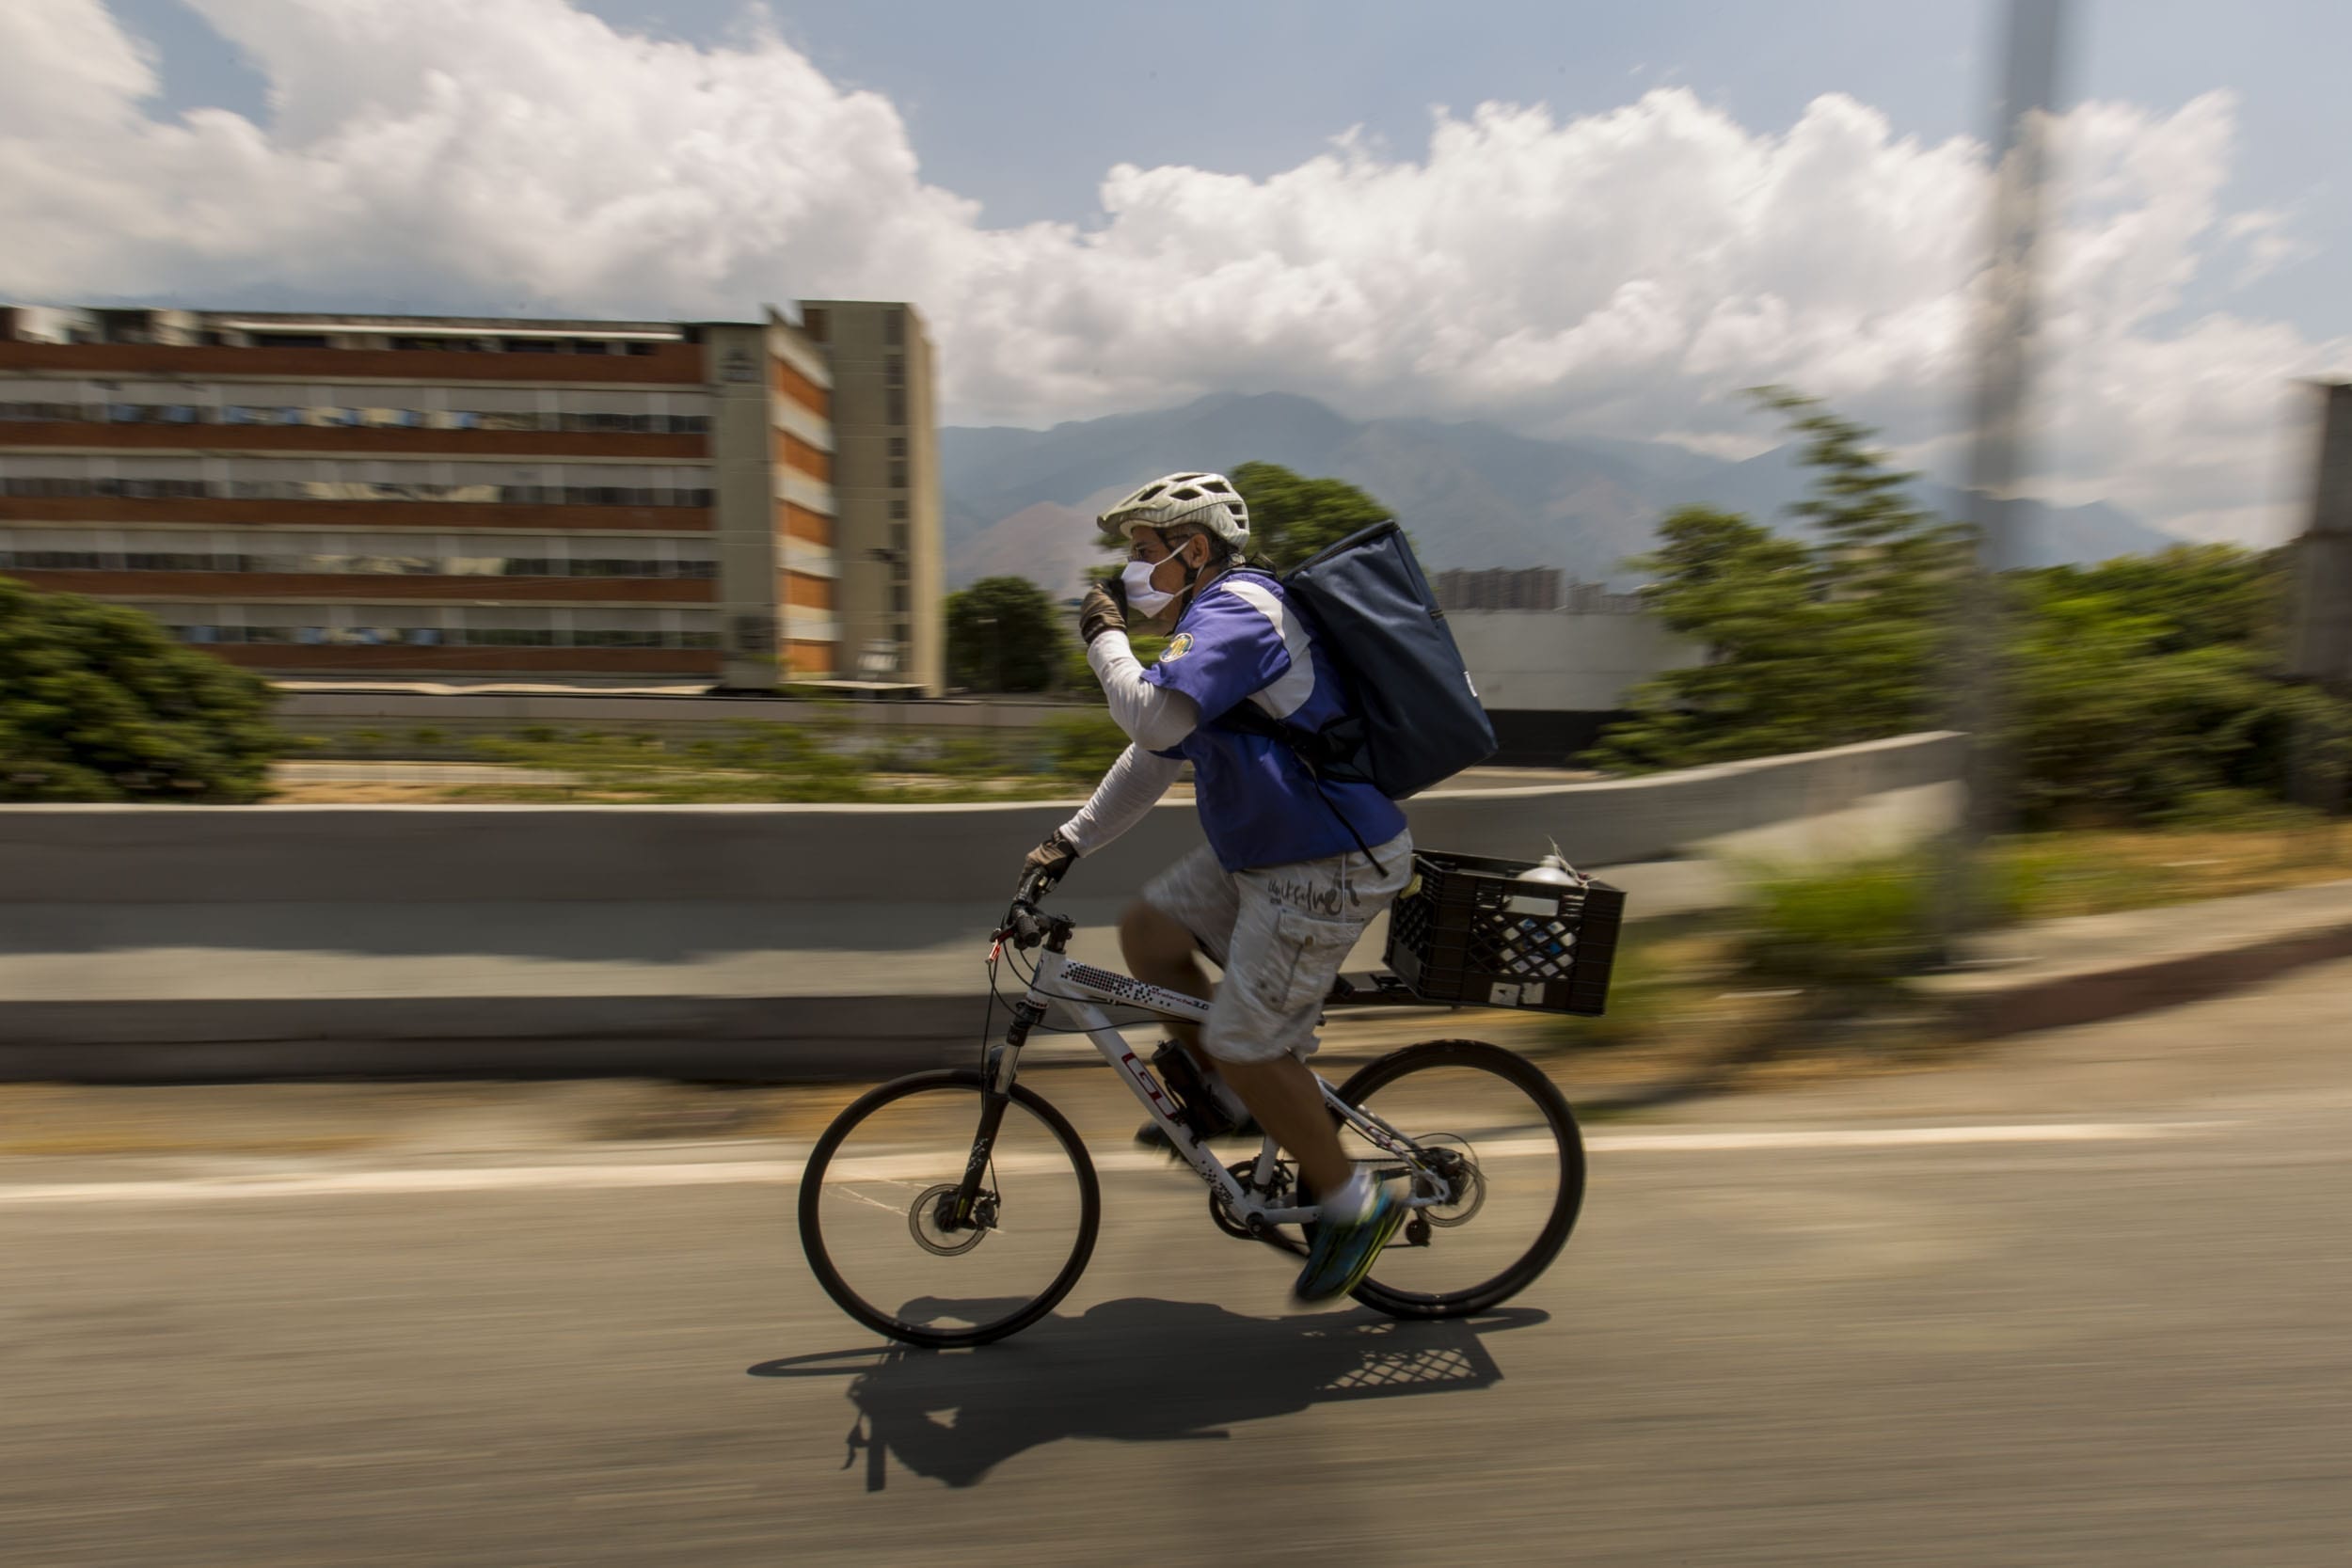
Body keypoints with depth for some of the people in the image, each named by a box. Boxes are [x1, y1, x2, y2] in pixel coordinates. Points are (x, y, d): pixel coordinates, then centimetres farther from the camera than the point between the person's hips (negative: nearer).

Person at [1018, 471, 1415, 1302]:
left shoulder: (1234, 610, -16)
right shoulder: (1215, 619, 17)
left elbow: (1151, 716, -32)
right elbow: (1155, 754, 19)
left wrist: (1104, 638, -12)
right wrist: (1070, 841, 16)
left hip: (1327, 867, -10)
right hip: (1263, 851, 10)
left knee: (1246, 1047, -3)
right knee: (1145, 930, 11)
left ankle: (1355, 1205, 18)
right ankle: (1216, 1089, 27)